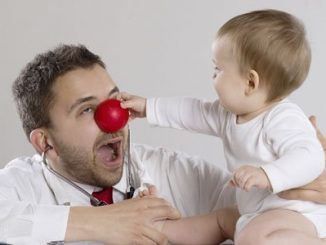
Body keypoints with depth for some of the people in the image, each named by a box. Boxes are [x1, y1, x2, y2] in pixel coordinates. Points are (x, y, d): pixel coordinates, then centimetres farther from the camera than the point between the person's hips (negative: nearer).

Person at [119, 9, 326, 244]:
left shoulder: (283, 118, -21)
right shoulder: (230, 114, 11)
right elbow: (194, 112, 23)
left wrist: (266, 175, -47)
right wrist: (148, 107, 25)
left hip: (298, 212, -11)